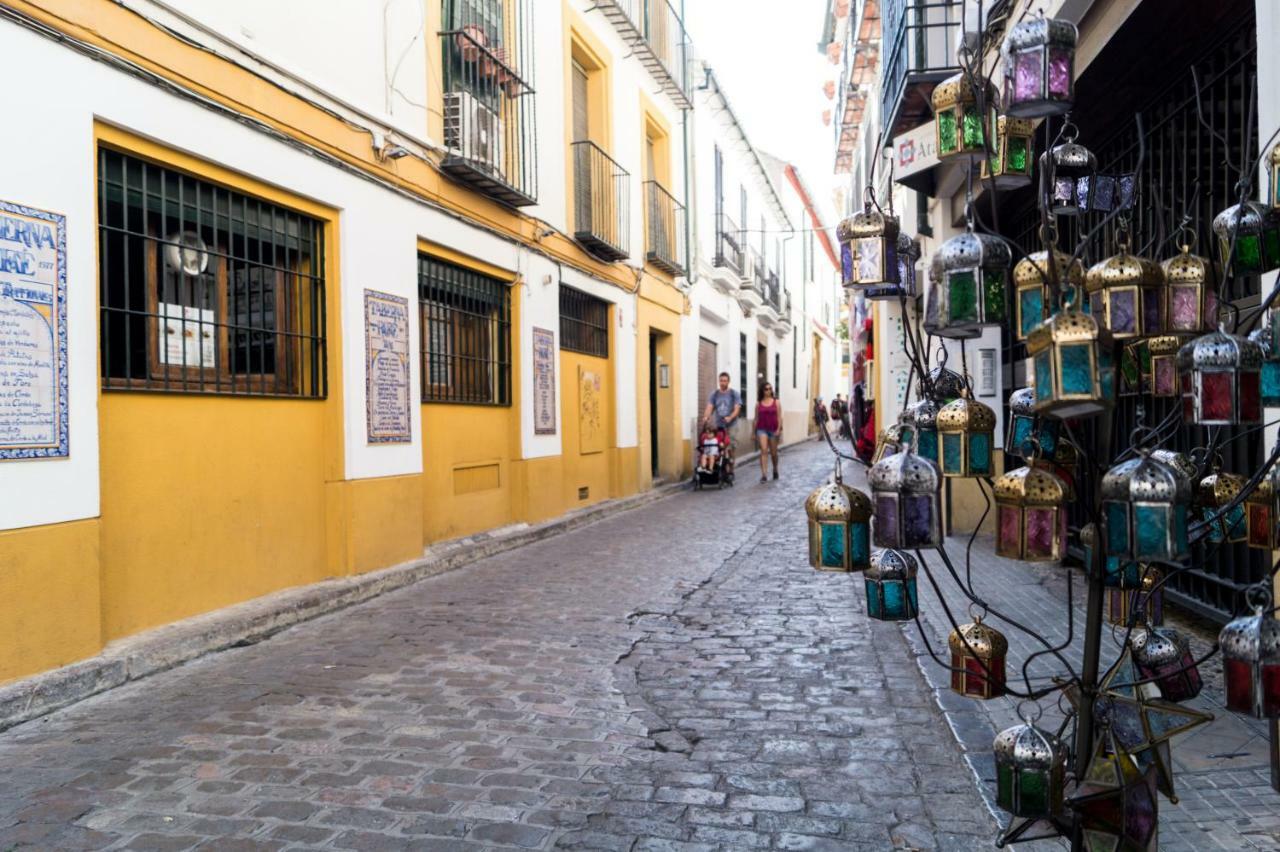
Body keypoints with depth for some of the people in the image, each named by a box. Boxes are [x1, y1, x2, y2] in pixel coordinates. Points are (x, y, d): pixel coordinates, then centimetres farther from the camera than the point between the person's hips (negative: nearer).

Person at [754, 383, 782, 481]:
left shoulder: (776, 402, 2)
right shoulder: (758, 403, 4)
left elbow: (779, 417, -1)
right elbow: (756, 418, 7)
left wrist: (779, 429, -13)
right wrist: (754, 432, 7)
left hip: (773, 429, 1)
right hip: (762, 429, -1)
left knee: (773, 452, 12)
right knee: (763, 451, -15)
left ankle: (775, 470, 37)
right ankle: (764, 474, -18)